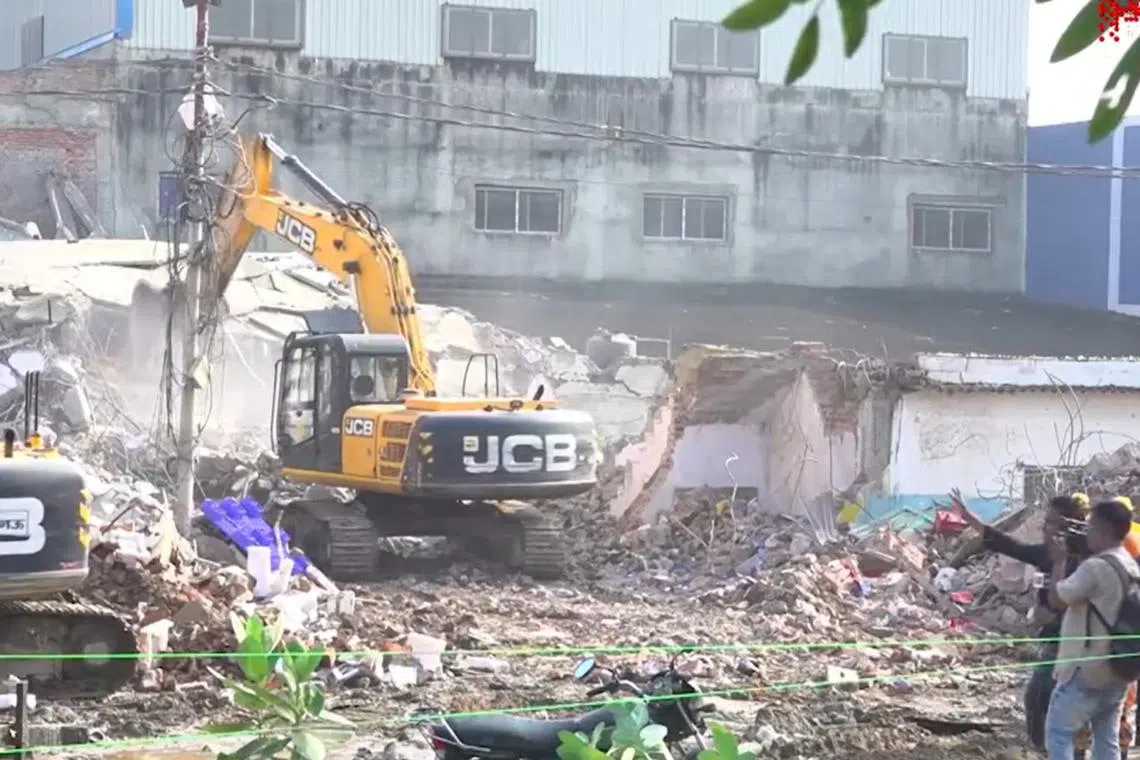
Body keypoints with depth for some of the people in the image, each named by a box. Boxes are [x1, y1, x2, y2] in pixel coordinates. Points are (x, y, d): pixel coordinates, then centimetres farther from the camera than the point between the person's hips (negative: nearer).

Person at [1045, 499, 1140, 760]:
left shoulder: (1096, 567, -20)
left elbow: (1056, 599, -16)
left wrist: (1060, 561, -4)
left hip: (1086, 670, -8)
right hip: (1117, 670, 8)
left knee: (1058, 733, 0)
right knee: (1107, 739, 11)